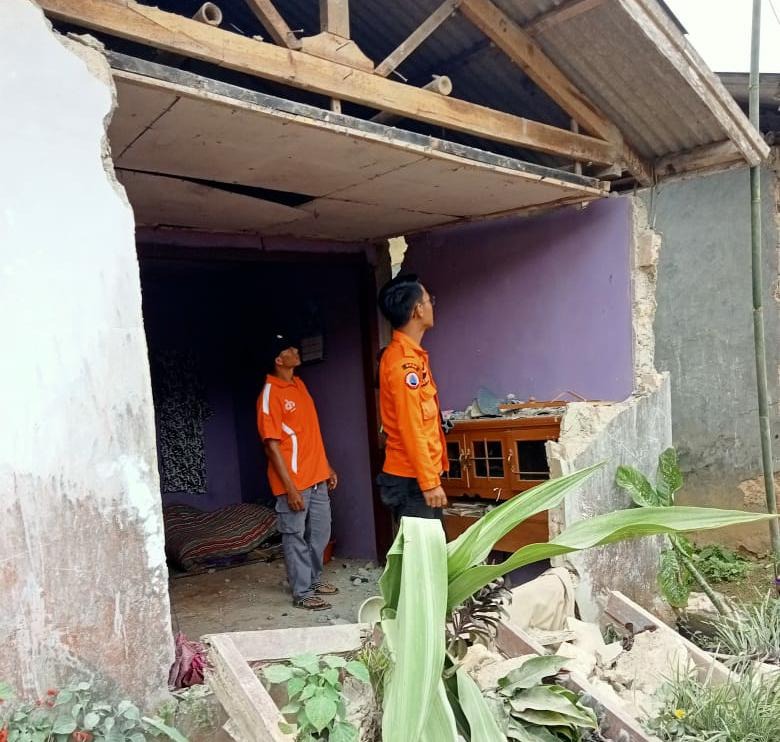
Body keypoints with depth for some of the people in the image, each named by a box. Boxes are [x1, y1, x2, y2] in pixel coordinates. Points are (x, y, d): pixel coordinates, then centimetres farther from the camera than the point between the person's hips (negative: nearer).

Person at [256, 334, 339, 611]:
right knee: (296, 537, 5)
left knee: (320, 533, 17)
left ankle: (314, 579, 34)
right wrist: (290, 487, -19)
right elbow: (272, 445, -17)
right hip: (294, 481, -8)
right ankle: (302, 592, 17)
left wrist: (327, 467, 17)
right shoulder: (269, 395, -16)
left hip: (317, 476, 8)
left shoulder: (299, 384, 10)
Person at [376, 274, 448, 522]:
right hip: (412, 480, -10)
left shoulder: (410, 355, 12)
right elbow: (410, 429, -23)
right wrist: (429, 482, -21)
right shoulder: (404, 361, -19)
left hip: (416, 475, 10)